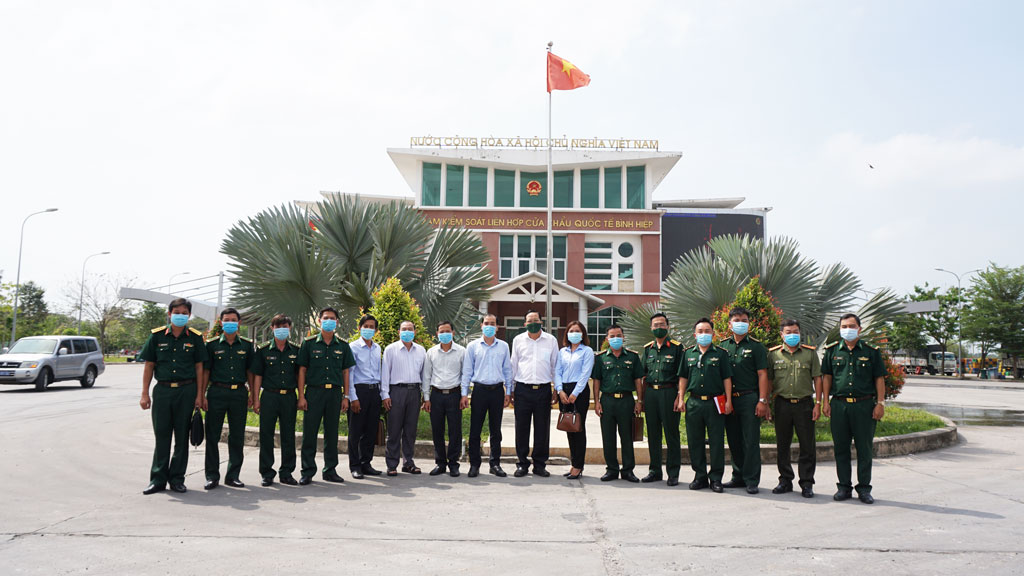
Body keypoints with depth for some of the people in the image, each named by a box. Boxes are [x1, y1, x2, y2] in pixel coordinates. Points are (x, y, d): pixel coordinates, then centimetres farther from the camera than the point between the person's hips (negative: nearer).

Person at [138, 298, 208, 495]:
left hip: (186, 390, 0)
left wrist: (199, 395, 0)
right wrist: (145, 394, 0)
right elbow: (149, 366, 5)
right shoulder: (157, 336, 3)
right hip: (162, 390, 0)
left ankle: (177, 479, 15)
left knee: (182, 436, 6)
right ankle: (158, 479, 13)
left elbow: (199, 367, 5)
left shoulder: (195, 337, 3)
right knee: (161, 435, 4)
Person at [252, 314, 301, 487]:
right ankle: (267, 474, 12)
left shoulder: (295, 351, 8)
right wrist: (256, 399, -2)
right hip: (269, 396, -1)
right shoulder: (263, 351, 3)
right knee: (266, 435, 2)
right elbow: (257, 375, 3)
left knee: (288, 435, 6)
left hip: (289, 396, 1)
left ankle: (287, 472, 15)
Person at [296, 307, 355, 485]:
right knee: (310, 432, -1)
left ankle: (330, 470, 17)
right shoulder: (309, 343, 3)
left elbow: (345, 371, 11)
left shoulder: (343, 345, 9)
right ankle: (307, 471, 8)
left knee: (332, 432, 8)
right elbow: (302, 370, 2)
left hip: (335, 392, 2)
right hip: (314, 391, -2)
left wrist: (345, 396, 5)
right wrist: (301, 396, -5)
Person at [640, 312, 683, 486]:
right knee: (653, 434, 9)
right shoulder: (647, 349, 14)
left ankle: (673, 473, 7)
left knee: (672, 433, -1)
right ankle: (655, 470, 18)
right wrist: (642, 397, 10)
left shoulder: (676, 347, 1)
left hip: (669, 392, -4)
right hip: (650, 393, 4)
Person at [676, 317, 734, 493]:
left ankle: (716, 478, 11)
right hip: (694, 403, 3)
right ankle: (700, 476, 17)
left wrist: (728, 401, -3)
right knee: (695, 441, 6)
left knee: (716, 442, 0)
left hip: (715, 403, -2)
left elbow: (727, 379, 3)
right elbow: (683, 378, 13)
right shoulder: (688, 353, 10)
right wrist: (681, 399, 6)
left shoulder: (721, 354, 4)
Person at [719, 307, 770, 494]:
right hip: (729, 400, 4)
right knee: (734, 441, 10)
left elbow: (762, 375, -4)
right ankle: (738, 477, 21)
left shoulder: (756, 346, 1)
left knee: (751, 441, -3)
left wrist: (762, 401, -11)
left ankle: (751, 481, 4)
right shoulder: (724, 346, 11)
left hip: (749, 398, -4)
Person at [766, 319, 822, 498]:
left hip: (804, 404, -1)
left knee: (807, 446, 1)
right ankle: (785, 481, 19)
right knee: (782, 445, 7)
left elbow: (817, 378, 5)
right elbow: (768, 380, 10)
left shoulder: (810, 353, 6)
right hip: (782, 404, 1)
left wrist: (818, 403, -1)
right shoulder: (773, 354, 7)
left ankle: (807, 484, 10)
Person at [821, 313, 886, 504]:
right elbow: (826, 377, 11)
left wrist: (880, 403, -1)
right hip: (839, 404, 2)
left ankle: (864, 488, 13)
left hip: (864, 405, -1)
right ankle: (844, 486, 16)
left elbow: (879, 379, 6)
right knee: (841, 448, 6)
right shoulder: (832, 351, 9)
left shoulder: (871, 351, 5)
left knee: (864, 448, 3)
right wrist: (826, 402, 5)